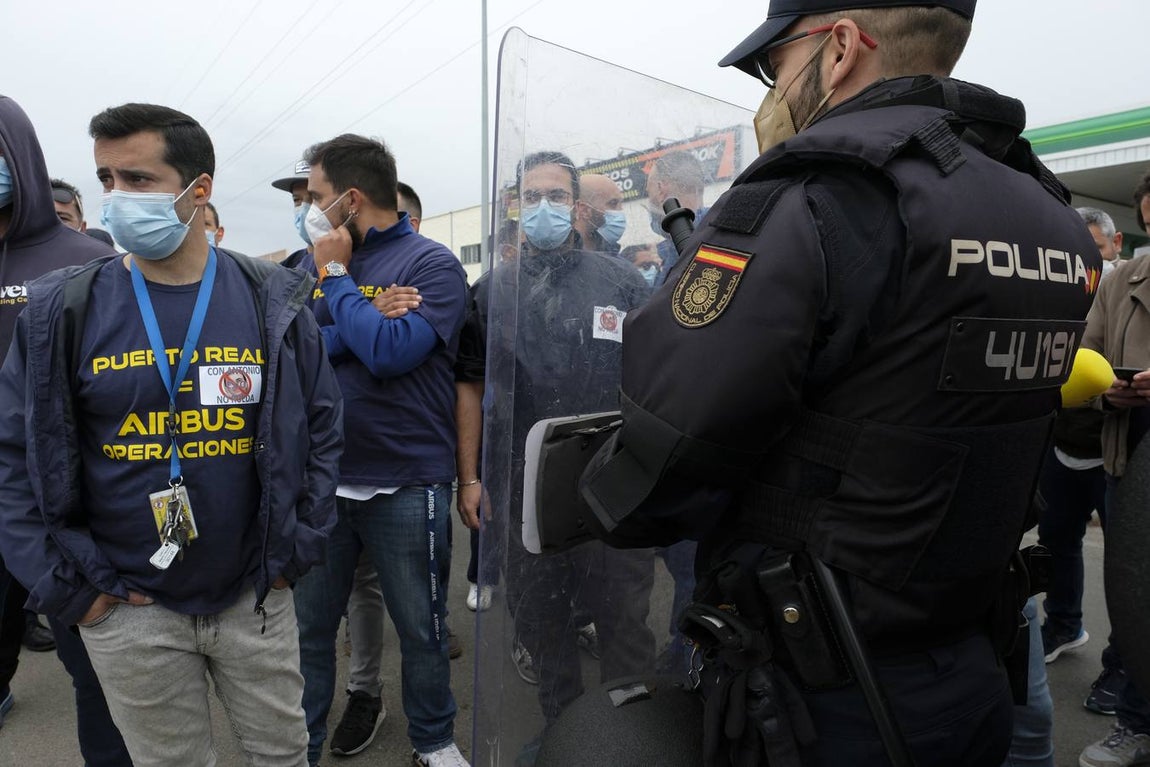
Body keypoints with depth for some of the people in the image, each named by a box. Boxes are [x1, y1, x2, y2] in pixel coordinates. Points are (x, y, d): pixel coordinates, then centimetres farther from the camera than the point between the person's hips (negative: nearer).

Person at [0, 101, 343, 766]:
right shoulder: (62, 310, -5)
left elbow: (322, 425, 1)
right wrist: (67, 584, -4)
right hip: (128, 610, 0)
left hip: (258, 598, 1)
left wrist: (299, 546, -2)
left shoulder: (274, 302, -5)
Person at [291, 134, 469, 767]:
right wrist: (364, 323, -16)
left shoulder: (431, 264, -8)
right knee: (307, 627, 16)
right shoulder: (315, 264, 8)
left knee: (420, 629, 13)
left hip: (406, 484, -4)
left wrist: (336, 275, -10)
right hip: (321, 477, 4)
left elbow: (389, 352, -22)